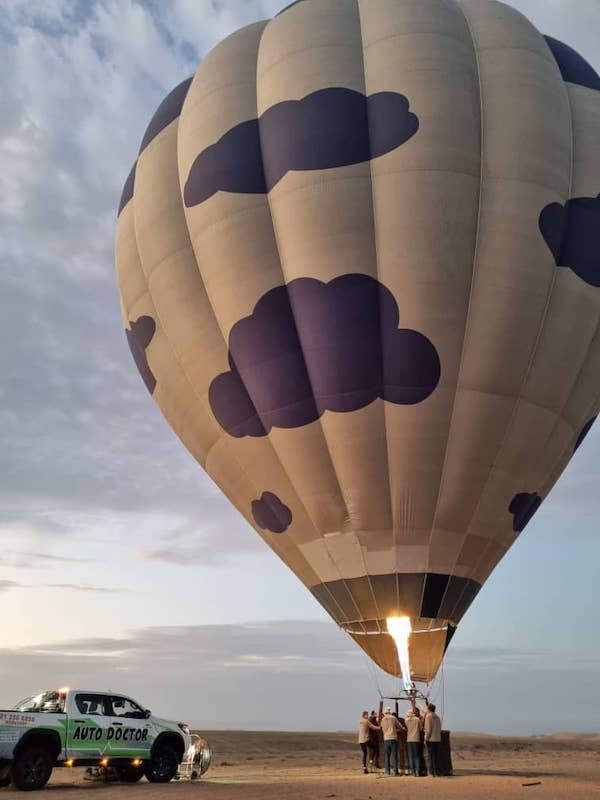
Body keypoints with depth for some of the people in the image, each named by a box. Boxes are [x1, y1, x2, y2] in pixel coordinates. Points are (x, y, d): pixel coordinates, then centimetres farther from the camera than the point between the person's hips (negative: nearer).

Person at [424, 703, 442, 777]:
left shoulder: (428, 716, -8)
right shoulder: (437, 717, 13)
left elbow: (428, 729, -14)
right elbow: (440, 729, 14)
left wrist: (426, 739, -10)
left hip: (431, 739, -7)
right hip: (438, 739, 7)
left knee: (431, 756, -3)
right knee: (437, 756, 10)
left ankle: (431, 772, -5)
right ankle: (437, 772, 11)